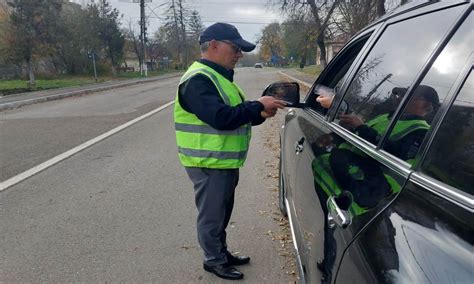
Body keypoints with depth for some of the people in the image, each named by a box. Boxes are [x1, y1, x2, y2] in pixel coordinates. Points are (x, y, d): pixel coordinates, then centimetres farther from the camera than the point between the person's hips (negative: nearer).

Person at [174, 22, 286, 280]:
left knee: (222, 213, 21)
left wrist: (259, 115, -2)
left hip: (226, 162, 10)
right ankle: (214, 260, 23)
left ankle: (222, 252, 37)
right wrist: (258, 106, -22)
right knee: (212, 216, 6)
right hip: (209, 163, -10)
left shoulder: (218, 77, 14)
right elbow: (222, 118, -30)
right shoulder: (199, 80, -20)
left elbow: (234, 115, 16)